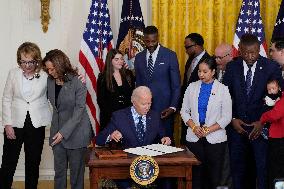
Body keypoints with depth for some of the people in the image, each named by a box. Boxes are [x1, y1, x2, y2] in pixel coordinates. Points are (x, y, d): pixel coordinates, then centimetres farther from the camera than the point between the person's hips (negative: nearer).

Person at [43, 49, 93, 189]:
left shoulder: (77, 82, -13)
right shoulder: (50, 81, 3)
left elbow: (79, 109, -15)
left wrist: (64, 132, -18)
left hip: (76, 132, -4)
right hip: (57, 132, 5)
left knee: (76, 170, 5)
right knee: (59, 170, 7)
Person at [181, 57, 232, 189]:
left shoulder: (222, 89, -1)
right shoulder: (192, 87, 6)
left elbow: (227, 117, -3)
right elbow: (184, 111, 8)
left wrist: (208, 130, -11)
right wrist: (194, 127, -8)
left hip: (215, 139, -2)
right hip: (193, 138, 2)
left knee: (214, 178, 2)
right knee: (195, 175, 3)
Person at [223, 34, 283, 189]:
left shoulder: (271, 68, -5)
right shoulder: (232, 67, 2)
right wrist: (232, 119, -3)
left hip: (260, 127, -2)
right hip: (237, 126, 2)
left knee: (263, 168, 1)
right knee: (237, 168, 9)